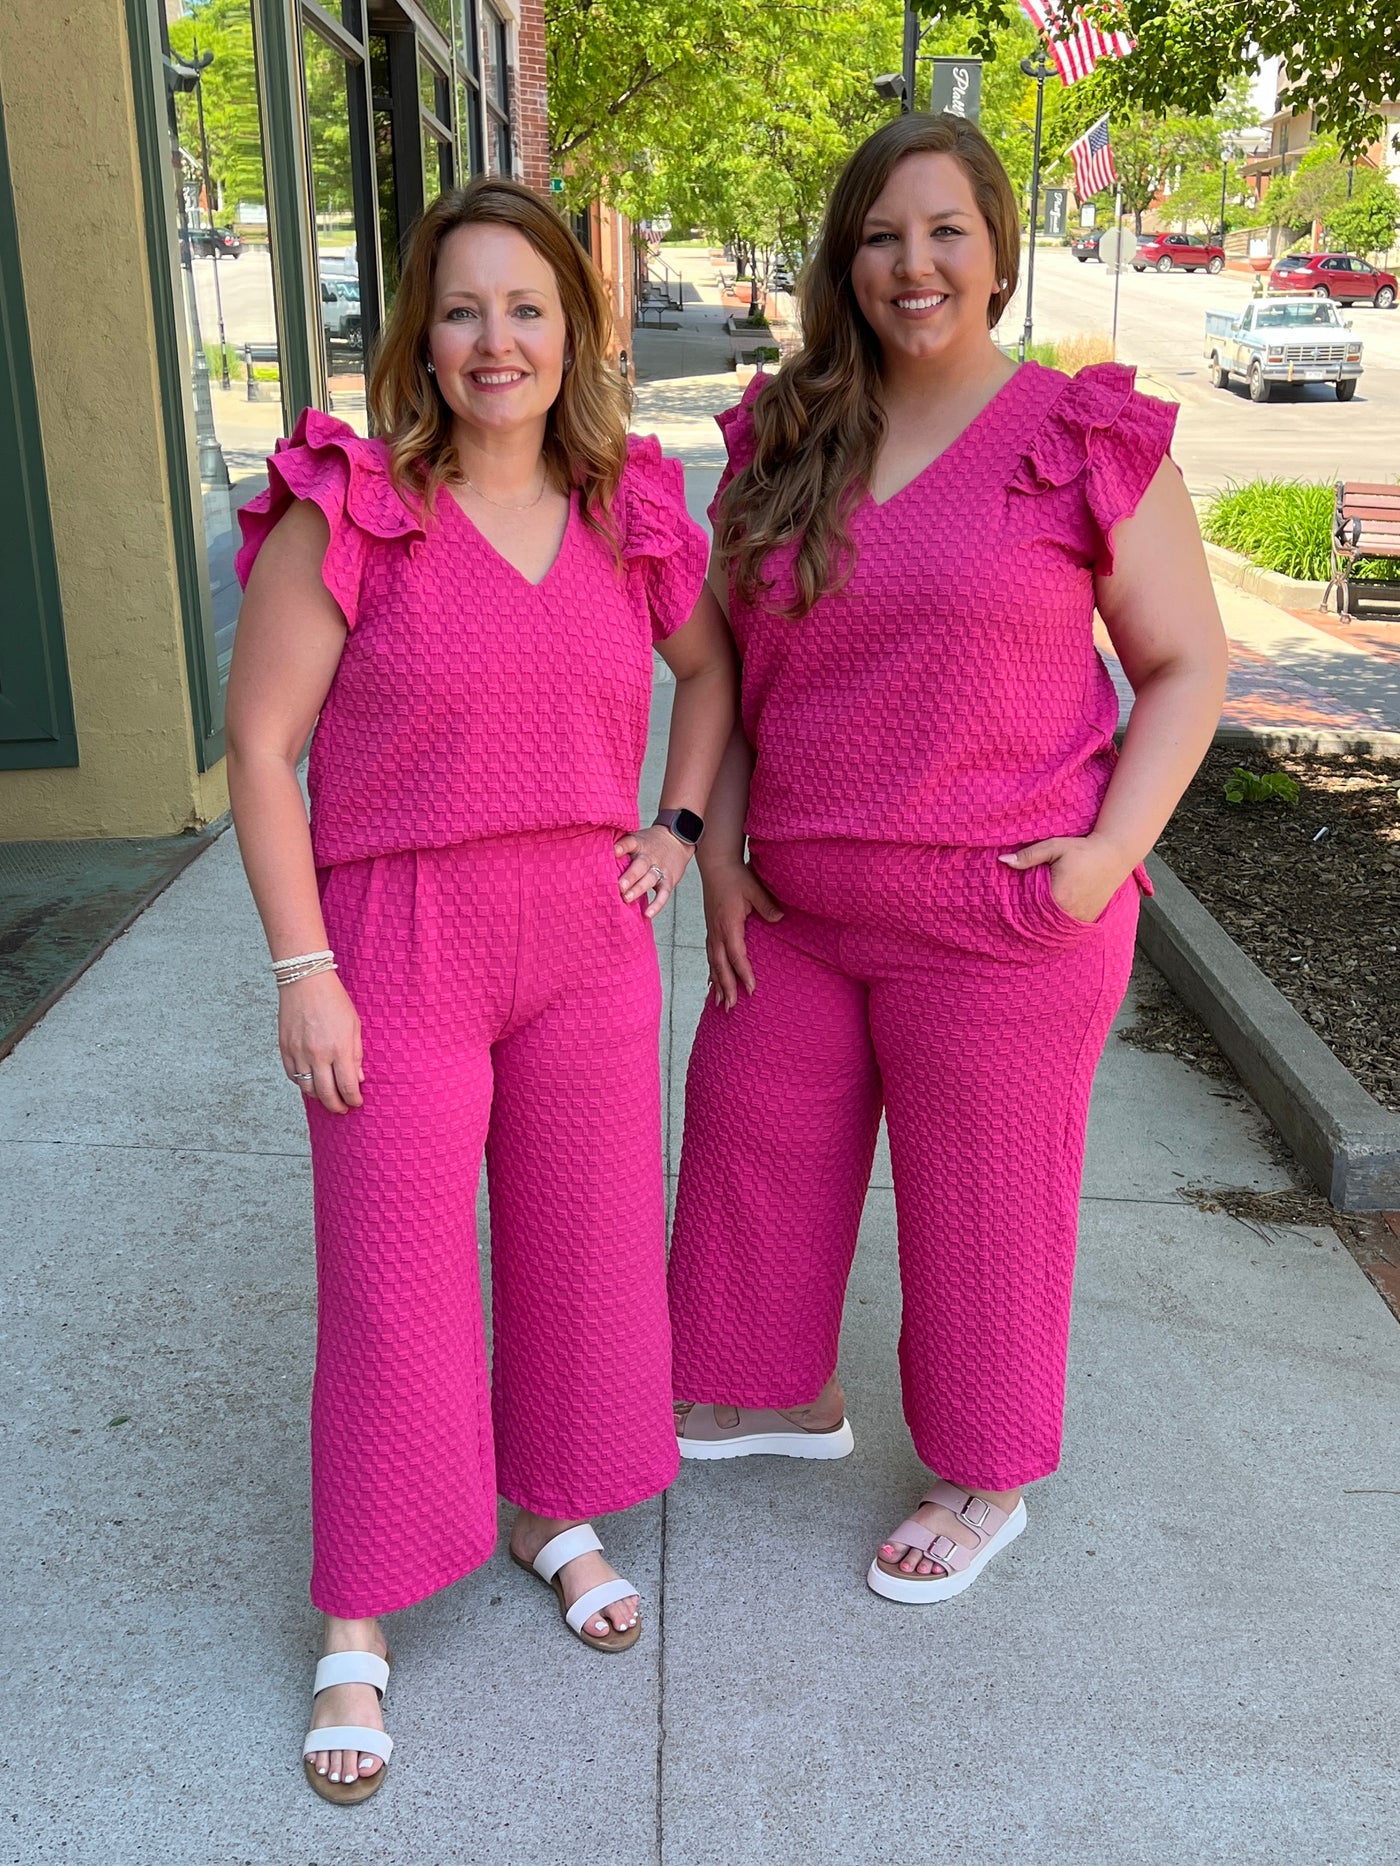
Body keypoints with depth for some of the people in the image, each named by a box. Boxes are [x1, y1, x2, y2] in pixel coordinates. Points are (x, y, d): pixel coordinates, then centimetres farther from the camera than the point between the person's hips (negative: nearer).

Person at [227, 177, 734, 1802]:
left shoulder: (631, 512, 2)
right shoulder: (345, 512, -10)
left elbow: (710, 664, 19)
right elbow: (261, 745, -9)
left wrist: (678, 827, 6)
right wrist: (304, 970, -13)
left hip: (588, 946, 4)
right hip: (398, 952, -4)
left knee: (585, 1249, 15)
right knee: (393, 1289, 5)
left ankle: (554, 1515, 42)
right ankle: (356, 1630, 25)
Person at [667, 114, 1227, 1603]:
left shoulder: (1088, 441, -8)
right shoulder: (783, 444, 5)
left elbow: (1187, 666, -4)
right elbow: (731, 660, 11)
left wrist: (1111, 851, -15)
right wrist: (717, 849, 2)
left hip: (999, 922, -5)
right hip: (797, 911, 6)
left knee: (983, 1200, 10)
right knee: (754, 1144, 19)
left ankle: (987, 1482, 35)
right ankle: (789, 1395, 47)